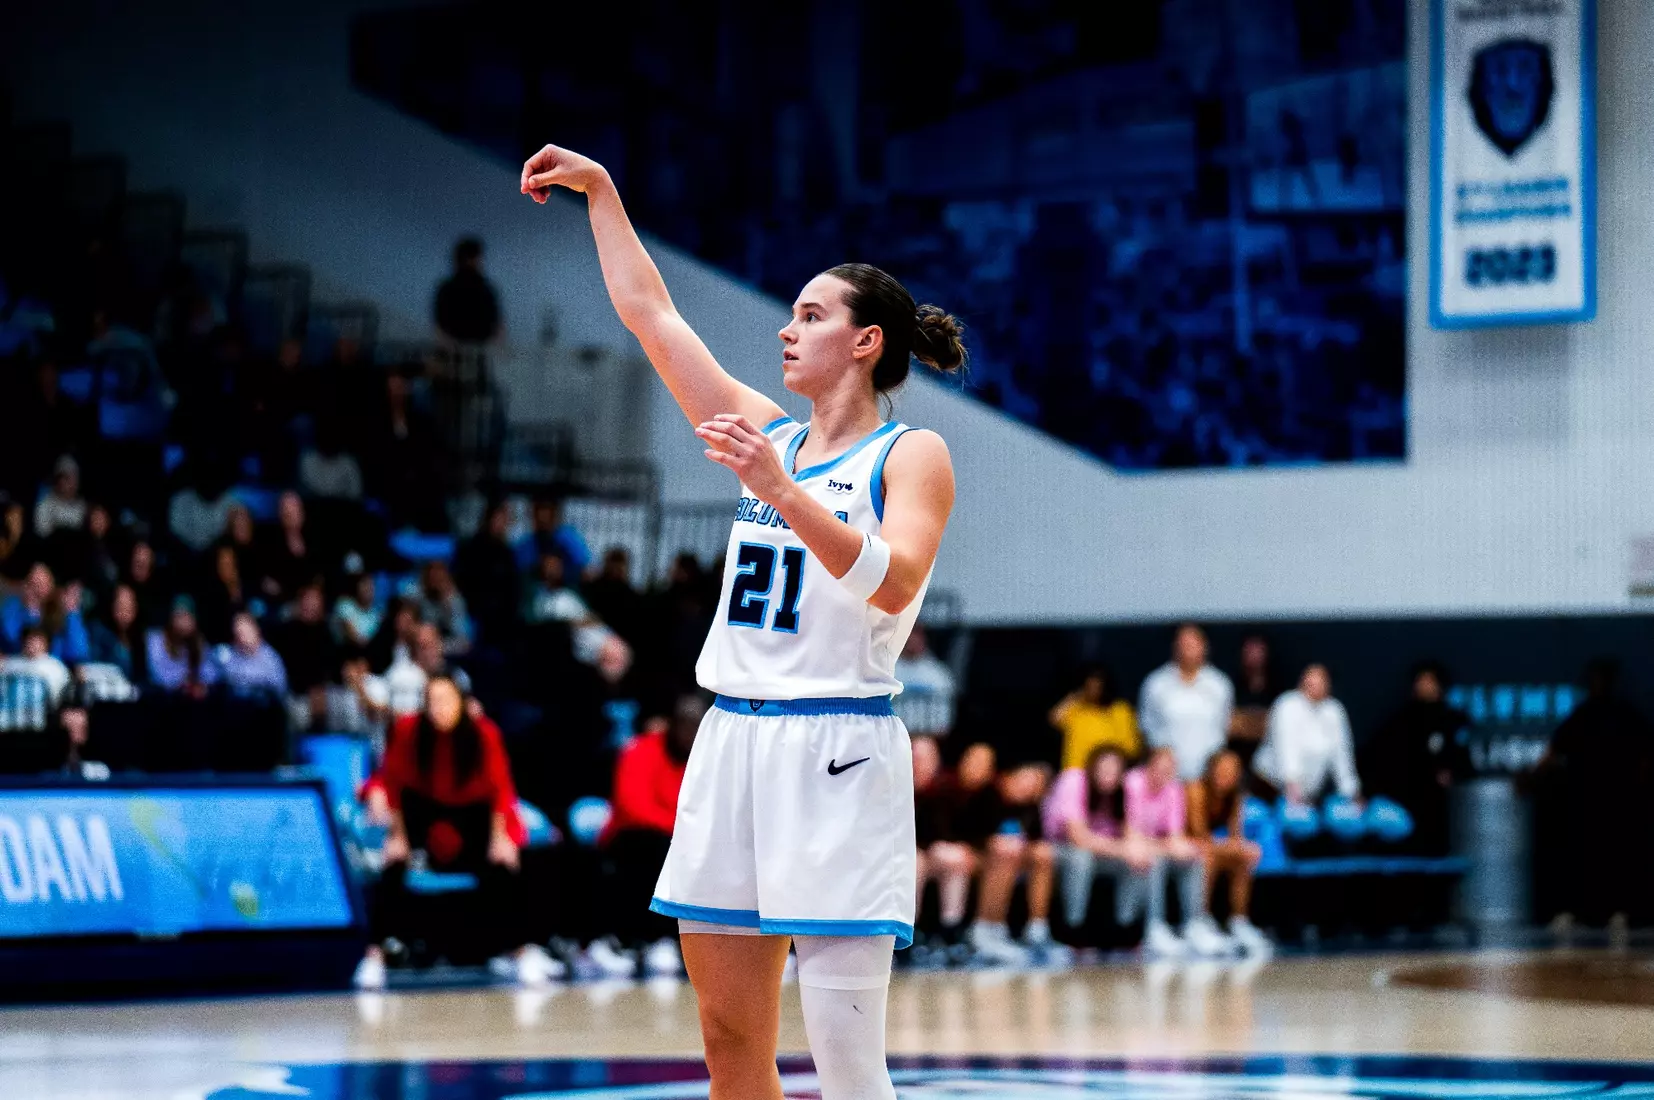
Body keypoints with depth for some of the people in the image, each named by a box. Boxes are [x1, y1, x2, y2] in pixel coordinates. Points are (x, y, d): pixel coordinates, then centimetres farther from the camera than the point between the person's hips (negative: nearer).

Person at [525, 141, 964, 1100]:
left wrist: (783, 495, -27)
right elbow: (649, 311, 20)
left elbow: (894, 583, -19)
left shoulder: (911, 455, -2)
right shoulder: (771, 436, 15)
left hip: (838, 754, -7)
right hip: (735, 742, 7)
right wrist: (600, 190, 18)